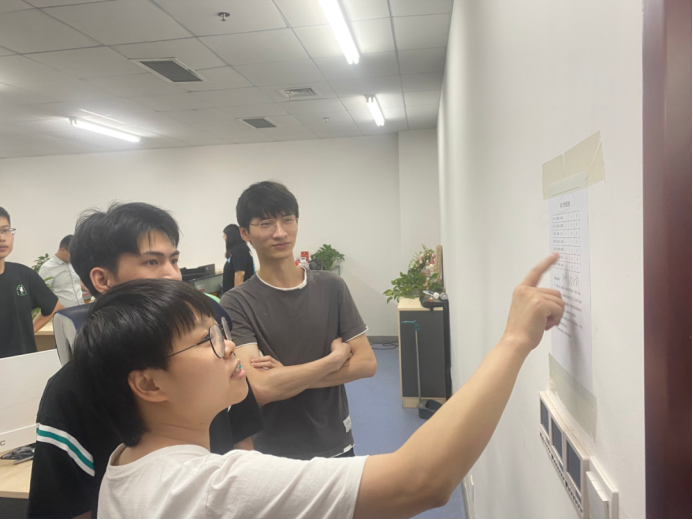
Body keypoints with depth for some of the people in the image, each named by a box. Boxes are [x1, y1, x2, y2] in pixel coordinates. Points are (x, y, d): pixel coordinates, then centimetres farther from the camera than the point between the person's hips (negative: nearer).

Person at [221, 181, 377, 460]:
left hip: (336, 446, 3)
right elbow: (261, 389, -23)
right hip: (272, 454, -3)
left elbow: (367, 363, -7)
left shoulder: (331, 287, -5)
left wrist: (288, 375, -17)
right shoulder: (236, 303, -14)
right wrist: (335, 358, -14)